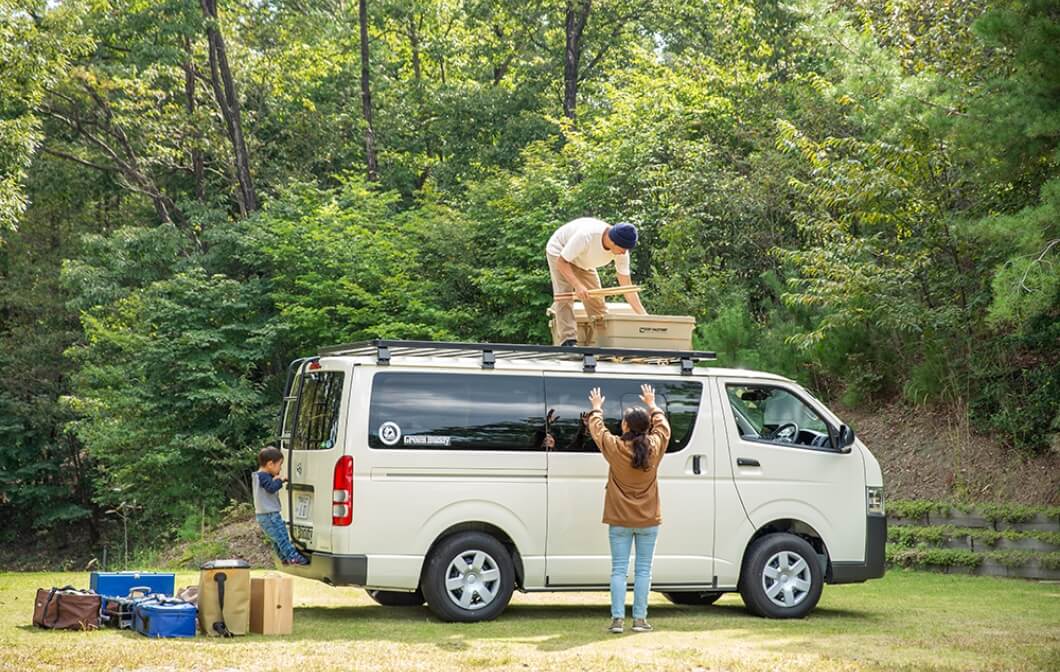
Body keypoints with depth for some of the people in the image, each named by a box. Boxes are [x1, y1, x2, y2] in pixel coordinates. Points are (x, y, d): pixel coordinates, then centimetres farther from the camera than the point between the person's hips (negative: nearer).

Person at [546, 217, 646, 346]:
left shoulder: (622, 251, -24)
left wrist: (643, 315, -23)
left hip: (583, 262, 6)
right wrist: (578, 286, -49)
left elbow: (626, 285, -17)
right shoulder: (587, 235, -43)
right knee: (564, 296, -22)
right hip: (559, 251, -6)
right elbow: (561, 262, -36)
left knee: (596, 299, -2)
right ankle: (567, 341, -24)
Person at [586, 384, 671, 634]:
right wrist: (652, 405, 29)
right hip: (648, 520, 1)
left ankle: (618, 619, -2)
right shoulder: (654, 447, -7)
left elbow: (597, 429, 7)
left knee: (619, 569, 3)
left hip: (620, 520, -1)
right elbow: (663, 426, 14)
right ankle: (640, 619, 5)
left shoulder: (615, 447, -11)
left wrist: (596, 408, 25)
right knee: (643, 570, 6)